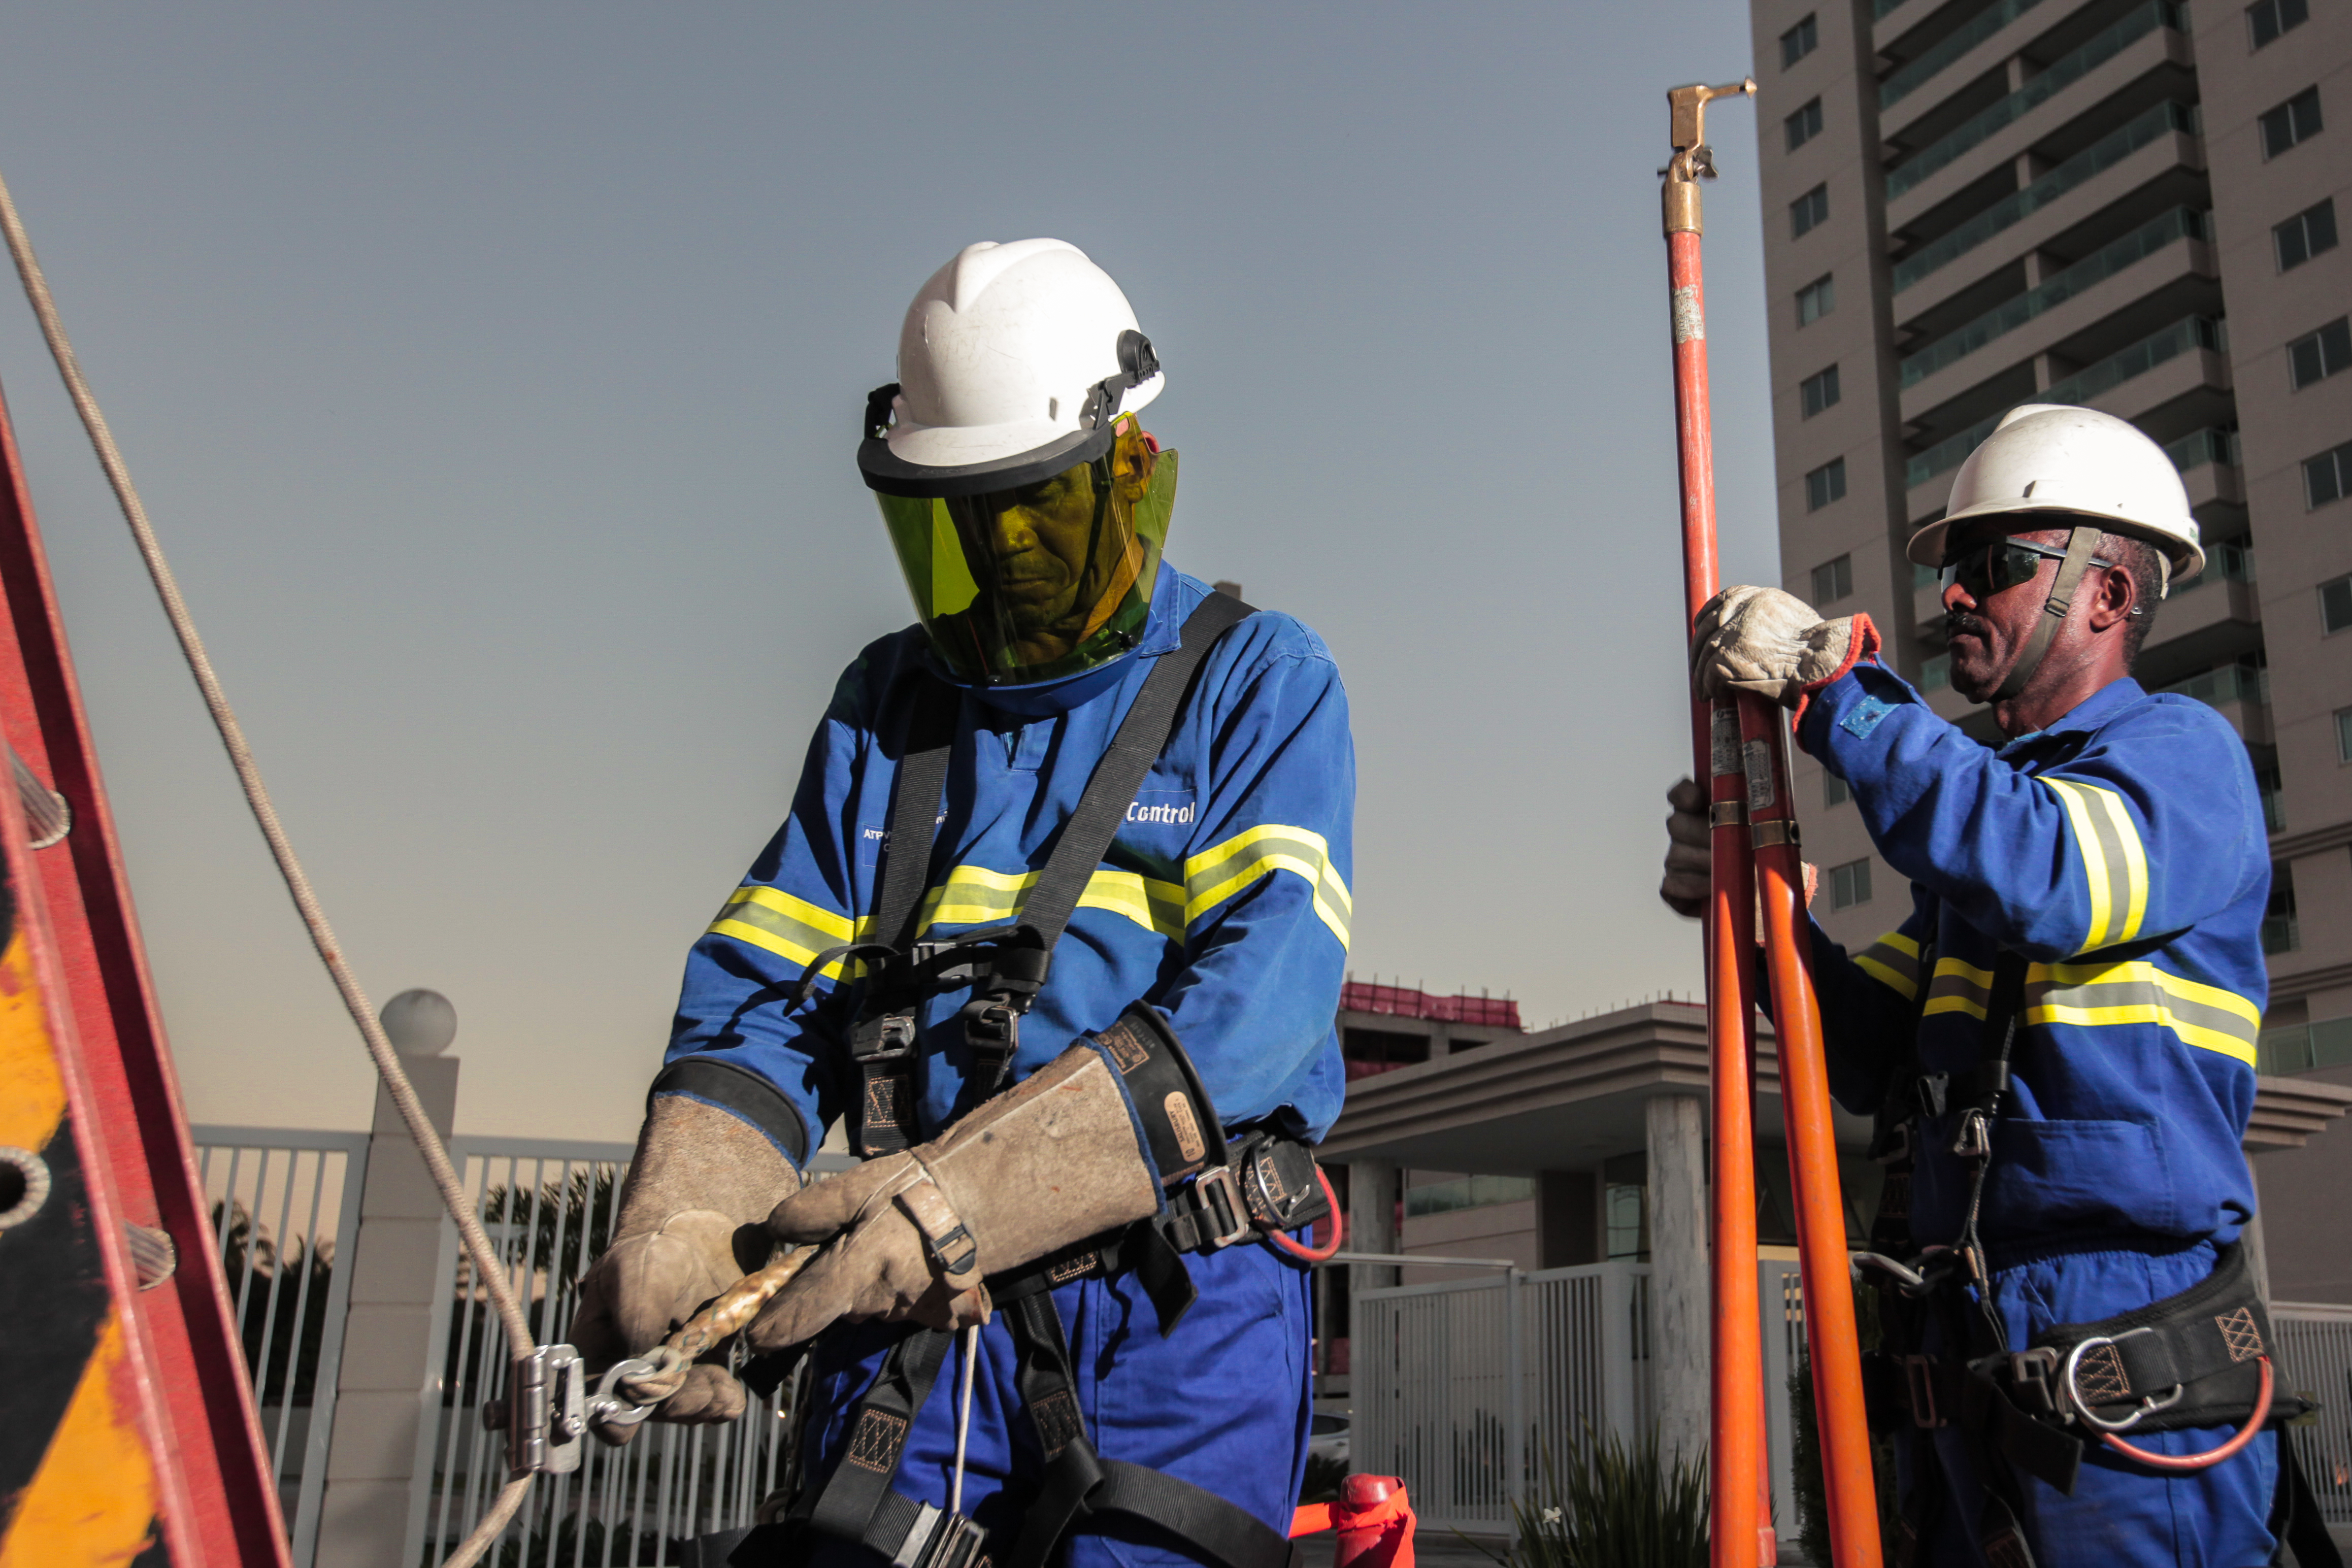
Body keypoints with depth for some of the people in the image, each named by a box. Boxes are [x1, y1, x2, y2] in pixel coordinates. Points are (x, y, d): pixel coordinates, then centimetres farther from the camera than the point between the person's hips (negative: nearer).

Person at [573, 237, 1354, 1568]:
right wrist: (682, 1225, -14)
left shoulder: (1261, 686, 0)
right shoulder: (886, 704, 13)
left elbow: (1255, 996, -16)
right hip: (918, 1312, 3)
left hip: (1179, 1307, -3)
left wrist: (957, 1195, -26)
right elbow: (765, 995, 7)